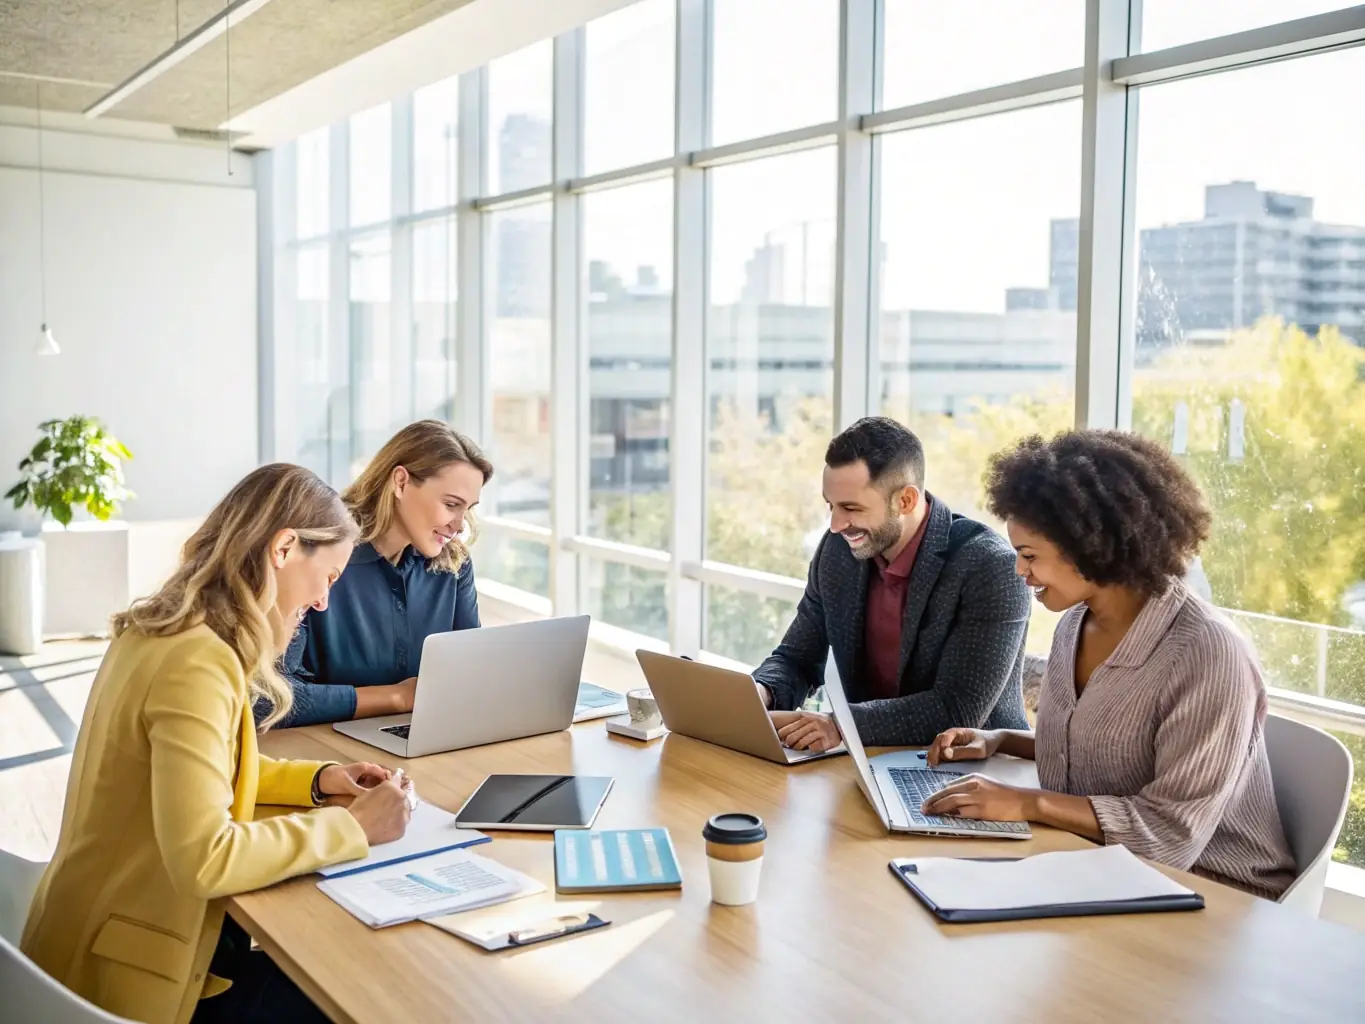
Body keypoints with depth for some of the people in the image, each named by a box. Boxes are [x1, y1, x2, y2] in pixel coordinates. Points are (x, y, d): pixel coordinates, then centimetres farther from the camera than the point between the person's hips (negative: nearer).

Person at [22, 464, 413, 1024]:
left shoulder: (158, 631, 3)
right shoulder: (197, 661, -27)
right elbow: (203, 860, -32)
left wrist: (315, 779, 4)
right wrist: (351, 827, -21)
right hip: (130, 969, -9)